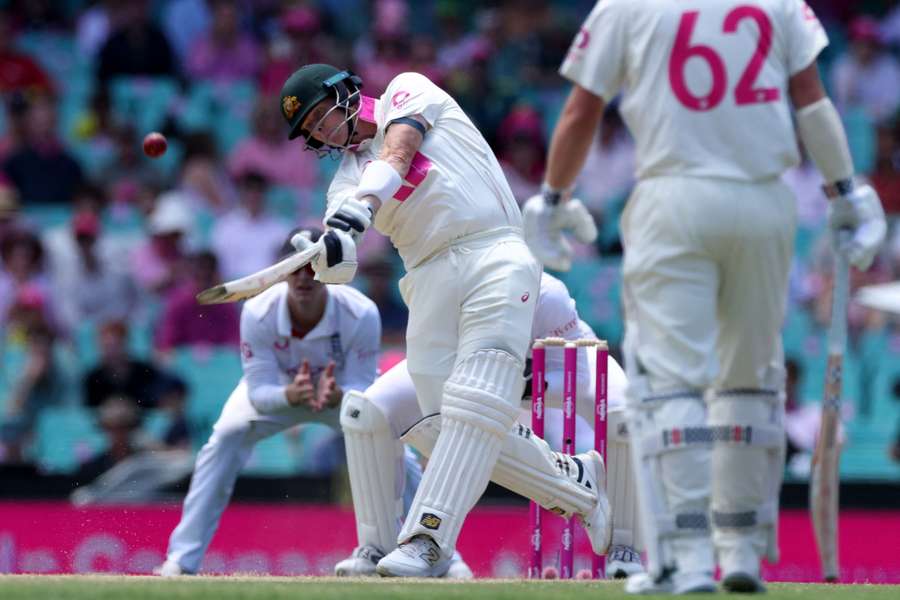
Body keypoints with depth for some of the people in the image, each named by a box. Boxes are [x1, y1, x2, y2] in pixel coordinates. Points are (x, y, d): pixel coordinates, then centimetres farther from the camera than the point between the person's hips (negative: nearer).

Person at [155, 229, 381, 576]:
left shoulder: (361, 314, -34)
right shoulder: (258, 313, -33)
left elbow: (362, 390, -30)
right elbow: (260, 391, -30)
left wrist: (335, 395, -54)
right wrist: (292, 394, -53)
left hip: (345, 389, 1)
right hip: (275, 389, -1)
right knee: (227, 436, -26)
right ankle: (182, 559, -23)